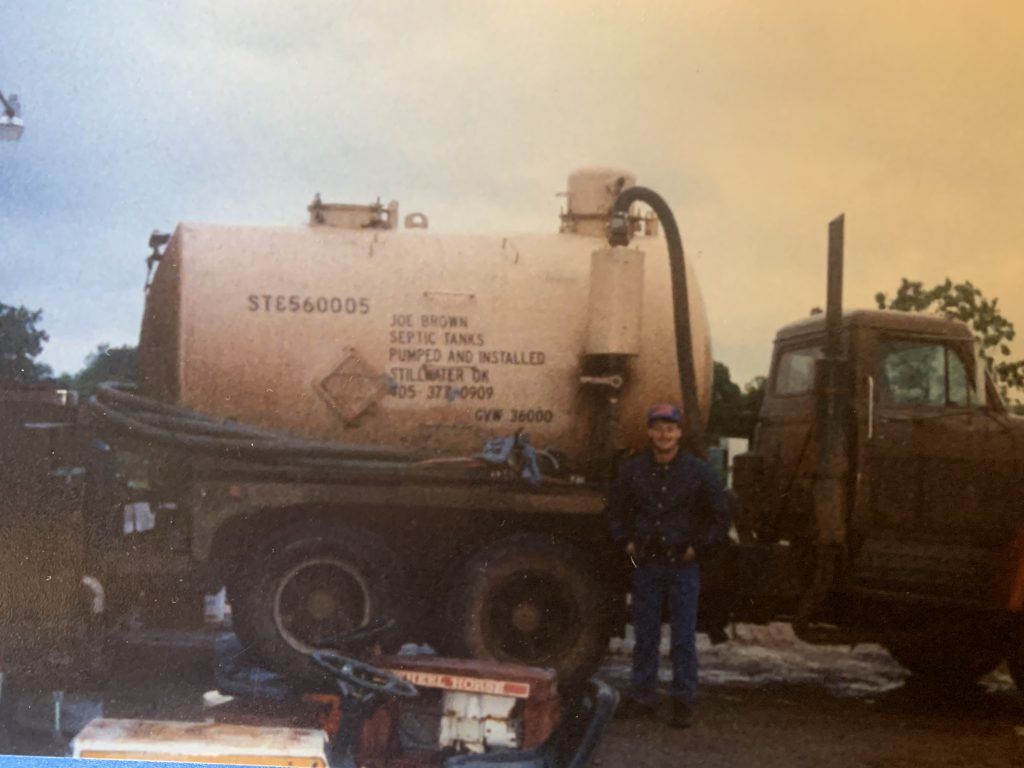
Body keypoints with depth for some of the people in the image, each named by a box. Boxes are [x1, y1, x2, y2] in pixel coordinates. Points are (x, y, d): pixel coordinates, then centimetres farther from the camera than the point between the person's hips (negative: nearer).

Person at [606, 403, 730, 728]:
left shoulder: (697, 472, -1)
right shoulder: (632, 471, 5)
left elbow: (720, 518, 5)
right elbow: (615, 512, 16)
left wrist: (698, 549, -2)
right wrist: (626, 543, 4)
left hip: (682, 566, -2)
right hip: (645, 565, 2)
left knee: (683, 639, 1)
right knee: (645, 636, 8)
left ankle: (683, 702, 8)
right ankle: (643, 697, 16)